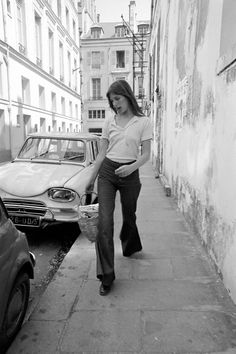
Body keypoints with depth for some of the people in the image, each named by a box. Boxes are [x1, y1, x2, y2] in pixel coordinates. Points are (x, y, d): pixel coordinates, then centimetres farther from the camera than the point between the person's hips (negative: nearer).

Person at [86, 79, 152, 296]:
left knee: (128, 216, 17)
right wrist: (92, 179, 12)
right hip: (107, 172, 2)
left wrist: (132, 167, -22)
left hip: (130, 174, -2)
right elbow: (102, 153, 10)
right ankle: (106, 275, 2)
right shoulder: (109, 122, 8)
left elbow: (146, 154, -2)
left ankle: (131, 246, 51)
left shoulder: (143, 122, 0)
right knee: (104, 221, -8)